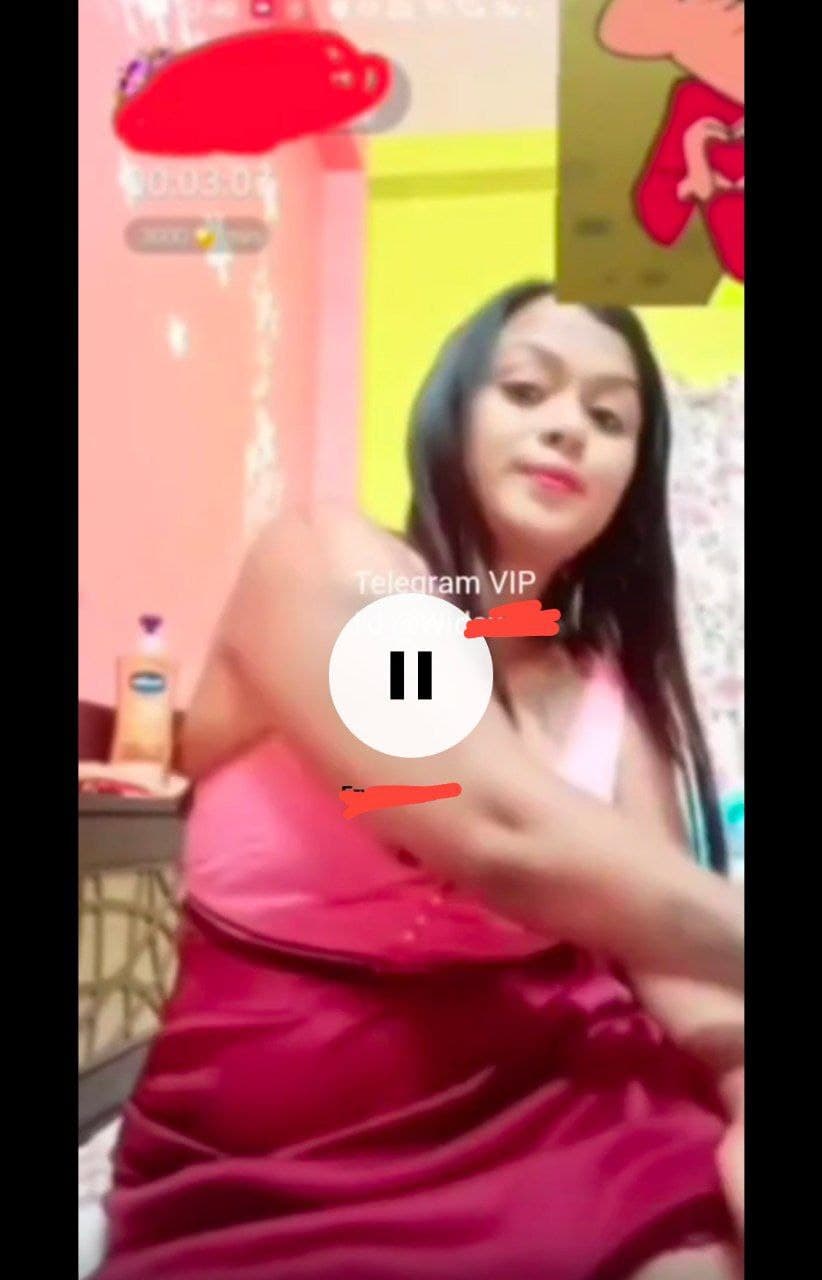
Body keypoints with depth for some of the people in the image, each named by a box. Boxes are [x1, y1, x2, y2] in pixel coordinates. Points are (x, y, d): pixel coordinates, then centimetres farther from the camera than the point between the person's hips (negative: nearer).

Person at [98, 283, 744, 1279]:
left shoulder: (609, 691, 9)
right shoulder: (321, 563, -9)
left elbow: (670, 936, -2)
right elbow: (506, 839, -22)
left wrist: (739, 1071, -21)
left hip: (540, 1090, 4)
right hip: (289, 1145, -3)